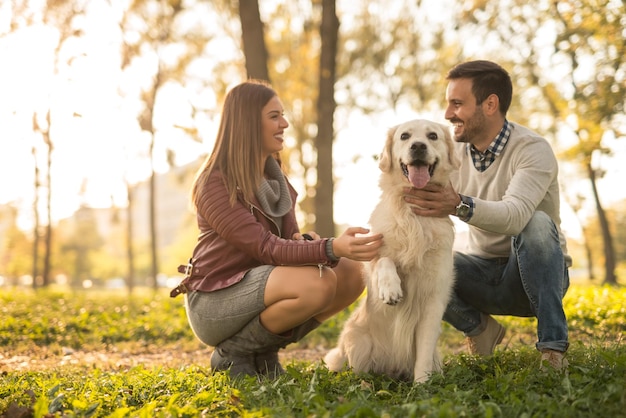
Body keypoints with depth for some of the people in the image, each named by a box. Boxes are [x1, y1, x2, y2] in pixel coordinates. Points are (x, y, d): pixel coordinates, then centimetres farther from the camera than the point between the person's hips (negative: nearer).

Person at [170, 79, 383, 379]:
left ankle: (263, 350, 2)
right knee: (316, 283, -31)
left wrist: (306, 241, -19)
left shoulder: (274, 177, 9)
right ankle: (234, 352, -8)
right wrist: (331, 249, -40)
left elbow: (289, 236, 6)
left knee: (352, 272, -10)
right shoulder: (214, 184, -17)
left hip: (258, 289, 8)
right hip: (214, 301, -8)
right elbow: (267, 249, -26)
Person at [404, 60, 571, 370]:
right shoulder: (455, 152, -1)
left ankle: (553, 347, -25)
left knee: (537, 224, -35)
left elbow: (516, 215, -37)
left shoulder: (532, 149, -18)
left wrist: (461, 206, -57)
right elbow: (424, 208, -6)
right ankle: (479, 328, 4)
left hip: (534, 273, -4)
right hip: (482, 272, 4)